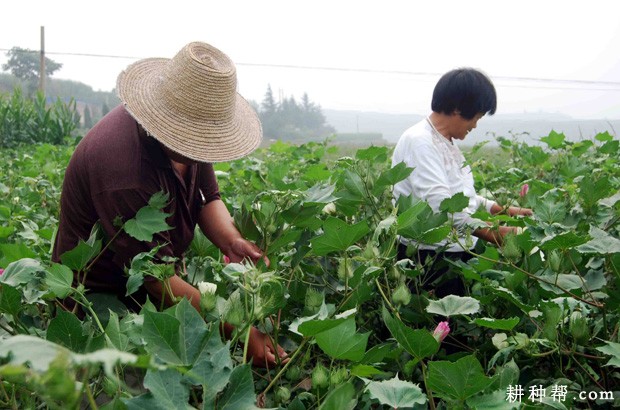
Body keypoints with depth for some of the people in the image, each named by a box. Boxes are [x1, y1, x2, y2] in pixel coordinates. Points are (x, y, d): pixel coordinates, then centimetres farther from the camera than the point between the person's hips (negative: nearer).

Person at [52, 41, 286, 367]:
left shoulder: (186, 138, -9)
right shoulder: (124, 168, -34)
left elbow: (208, 196, 2)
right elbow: (155, 277, -30)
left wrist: (231, 241, -21)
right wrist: (241, 331, -33)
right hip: (101, 297, -8)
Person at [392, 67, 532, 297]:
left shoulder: (448, 143, 16)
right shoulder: (419, 142, -16)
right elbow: (440, 205, -26)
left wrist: (503, 210, 14)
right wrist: (493, 233, -28)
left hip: (458, 251, 9)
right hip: (428, 255, -9)